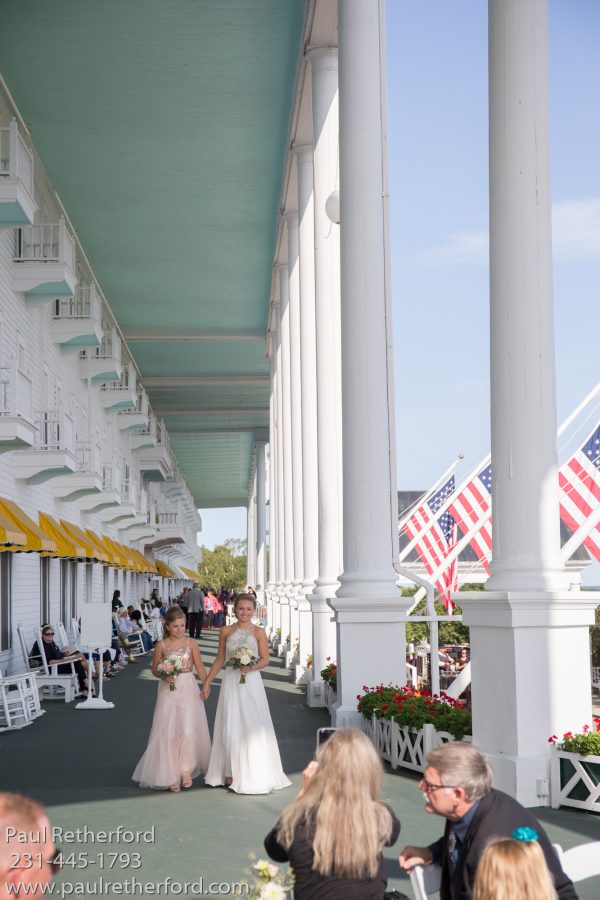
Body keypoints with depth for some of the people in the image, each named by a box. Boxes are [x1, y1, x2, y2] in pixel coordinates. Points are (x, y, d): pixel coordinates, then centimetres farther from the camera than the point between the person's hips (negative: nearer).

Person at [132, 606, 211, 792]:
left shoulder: (191, 643, 1)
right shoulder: (162, 645, 0)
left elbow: (199, 667, 1)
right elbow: (154, 669, 8)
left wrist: (206, 686, -10)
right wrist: (164, 676, -12)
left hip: (188, 689, 0)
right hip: (168, 690, 0)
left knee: (189, 729, -10)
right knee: (168, 732, 0)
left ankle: (186, 769, 9)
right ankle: (171, 775, 10)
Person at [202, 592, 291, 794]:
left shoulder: (258, 632, -1)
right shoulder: (226, 631, 5)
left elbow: (265, 659, -1)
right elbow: (220, 659, 11)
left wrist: (251, 667, -20)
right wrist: (207, 682, 10)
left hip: (251, 682, -2)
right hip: (230, 681, 2)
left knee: (252, 725, -2)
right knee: (230, 726, 3)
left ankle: (253, 774, 7)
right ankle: (231, 772, 13)